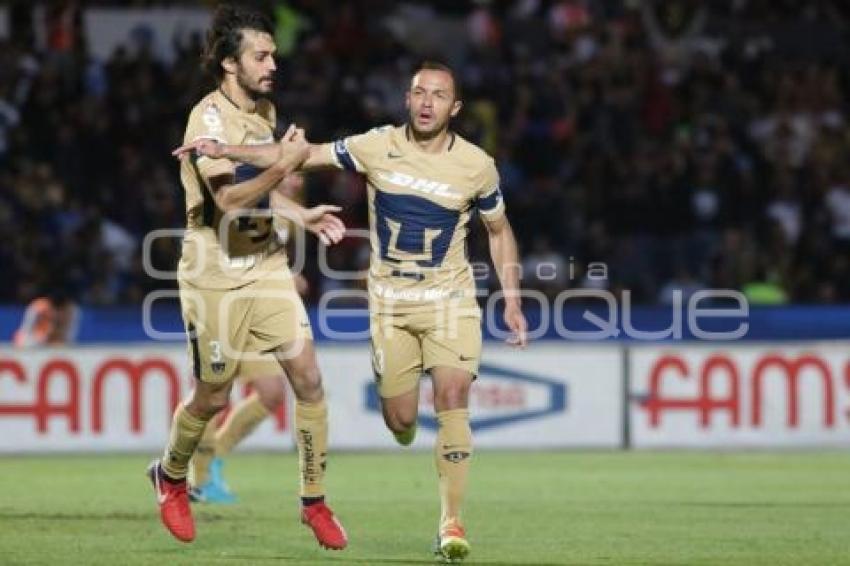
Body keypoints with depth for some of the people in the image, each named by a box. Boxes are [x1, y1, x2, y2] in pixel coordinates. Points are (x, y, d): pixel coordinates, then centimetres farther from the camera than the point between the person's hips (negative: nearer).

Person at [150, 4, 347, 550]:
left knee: (308, 378, -5)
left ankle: (314, 501, 5)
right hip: (216, 276, -6)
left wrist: (303, 215, 11)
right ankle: (171, 476, 34)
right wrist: (287, 163, -29)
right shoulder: (209, 117, -18)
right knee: (212, 398, 5)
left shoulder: (265, 110, 7)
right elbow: (230, 199, -30)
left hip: (266, 266, 6)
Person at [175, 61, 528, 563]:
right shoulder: (378, 147, -8)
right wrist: (225, 150, -15)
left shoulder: (476, 165, -6)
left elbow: (500, 230, 8)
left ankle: (452, 523, -13)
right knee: (400, 419, 0)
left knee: (453, 400, -18)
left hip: (450, 299, -1)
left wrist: (512, 303, 4)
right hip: (390, 301, 1)